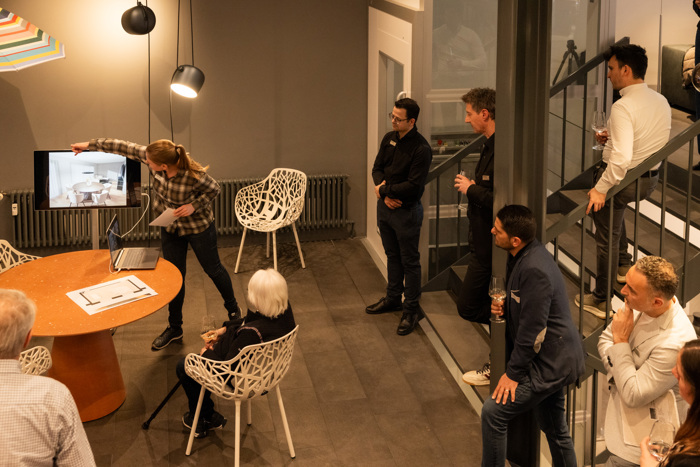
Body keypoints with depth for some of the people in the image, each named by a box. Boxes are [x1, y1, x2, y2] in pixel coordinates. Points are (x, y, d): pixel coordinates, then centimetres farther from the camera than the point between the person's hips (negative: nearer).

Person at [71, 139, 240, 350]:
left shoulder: (194, 176, -34)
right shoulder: (153, 159, -23)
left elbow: (214, 189, -15)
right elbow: (126, 147, -13)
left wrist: (194, 206, -29)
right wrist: (90, 145, -9)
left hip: (199, 228, -4)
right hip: (170, 229, 4)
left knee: (213, 269, 15)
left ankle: (233, 308, 42)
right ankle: (174, 328, 25)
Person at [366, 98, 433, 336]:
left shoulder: (421, 148, -21)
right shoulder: (389, 138, 3)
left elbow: (413, 185, -24)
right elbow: (377, 169, 7)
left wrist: (384, 189, -15)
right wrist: (385, 194, -11)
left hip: (407, 211, -7)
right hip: (385, 207, 7)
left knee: (409, 262, 3)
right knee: (392, 255, 21)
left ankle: (411, 310, 12)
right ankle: (393, 298, 37)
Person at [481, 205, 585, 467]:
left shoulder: (534, 270, -27)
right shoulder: (523, 257, 5)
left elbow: (531, 328, -24)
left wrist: (513, 373, -17)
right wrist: (504, 307, 1)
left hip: (551, 363, -10)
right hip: (554, 357, 10)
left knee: (493, 412, -11)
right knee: (554, 429, 20)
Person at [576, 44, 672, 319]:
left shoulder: (624, 107, -27)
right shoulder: (661, 101, 0)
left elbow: (622, 157, -35)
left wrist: (601, 188, -28)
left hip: (623, 179, -8)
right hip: (650, 179, 8)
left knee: (607, 238, 8)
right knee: (616, 214, 37)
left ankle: (602, 301, 19)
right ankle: (623, 265, 44)